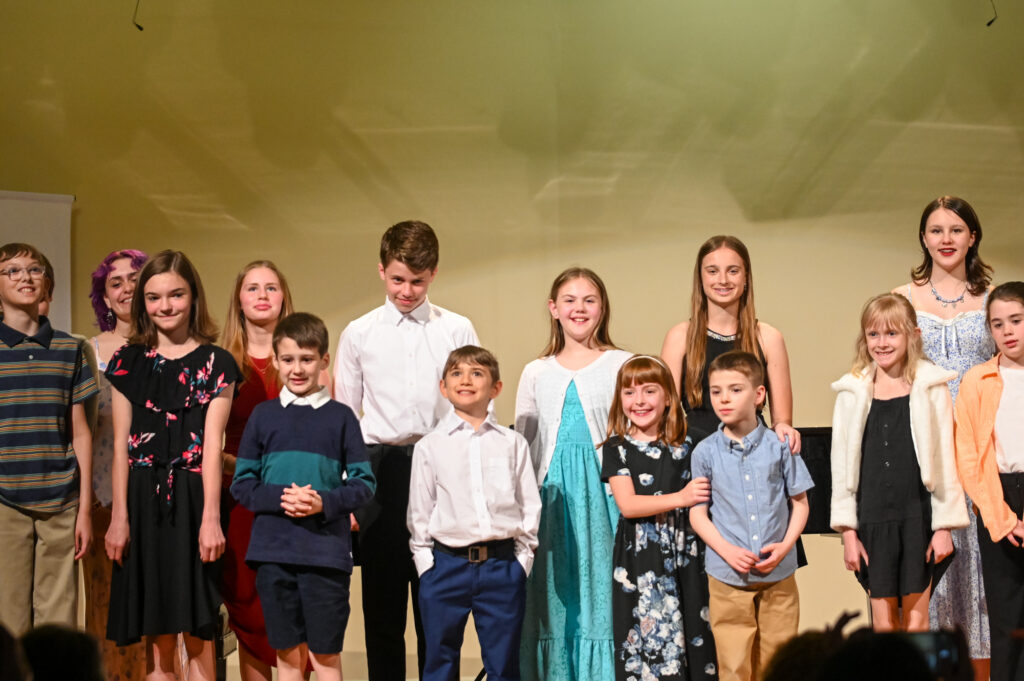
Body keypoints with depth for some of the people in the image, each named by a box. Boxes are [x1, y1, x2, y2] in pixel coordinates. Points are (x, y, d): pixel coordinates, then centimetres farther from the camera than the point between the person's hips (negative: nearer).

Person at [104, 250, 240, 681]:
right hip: (144, 500, 2)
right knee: (156, 638, 5)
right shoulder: (128, 363, 9)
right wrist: (119, 515, 1)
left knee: (197, 634, -2)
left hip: (192, 497, -2)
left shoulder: (215, 363, 3)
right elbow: (121, 444, 7)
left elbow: (212, 444, -3)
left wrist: (210, 517, -10)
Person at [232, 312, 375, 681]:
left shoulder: (340, 417, 3)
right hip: (273, 552, 2)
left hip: (326, 553, -2)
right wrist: (279, 498, -11)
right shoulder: (263, 415, 7)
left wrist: (324, 502, -15)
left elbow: (363, 484, 2)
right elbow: (241, 484, 7)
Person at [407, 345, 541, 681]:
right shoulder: (430, 447, 4)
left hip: (502, 564, 0)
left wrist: (521, 559, 0)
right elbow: (419, 511, 6)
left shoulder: (513, 444, 6)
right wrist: (426, 562, -1)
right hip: (447, 564, 0)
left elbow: (530, 505, 7)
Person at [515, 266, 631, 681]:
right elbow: (522, 447, 14)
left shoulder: (622, 365, 4)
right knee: (556, 596, 3)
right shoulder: (536, 374, 12)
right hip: (554, 495, 2)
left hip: (604, 491, -2)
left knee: (601, 588, -3)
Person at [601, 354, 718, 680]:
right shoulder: (617, 448, 2)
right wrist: (680, 498, -19)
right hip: (639, 559, -2)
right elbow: (627, 504, -10)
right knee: (644, 636, -3)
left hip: (684, 555, 2)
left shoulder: (685, 447, 9)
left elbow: (700, 501, 13)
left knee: (691, 634, 0)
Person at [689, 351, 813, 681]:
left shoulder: (779, 446, 0)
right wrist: (727, 551, -12)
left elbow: (800, 502, 6)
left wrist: (785, 546, -9)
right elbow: (698, 513, 2)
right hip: (727, 577, -1)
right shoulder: (706, 452, 0)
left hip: (778, 574, 1)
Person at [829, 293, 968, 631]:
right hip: (873, 518, 1)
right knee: (884, 622, 6)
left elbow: (944, 460, 1)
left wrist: (944, 526, -2)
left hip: (919, 517, -1)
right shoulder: (852, 394, 3)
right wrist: (847, 530, 2)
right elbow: (842, 464, 5)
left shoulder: (930, 389, 0)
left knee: (916, 619, 4)